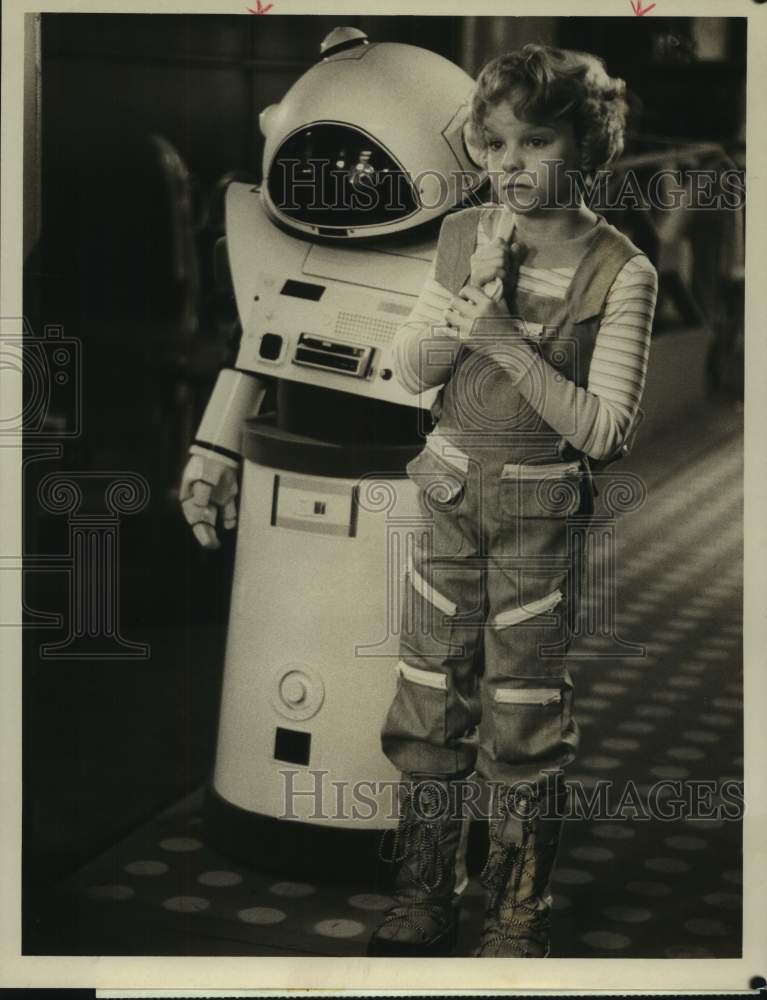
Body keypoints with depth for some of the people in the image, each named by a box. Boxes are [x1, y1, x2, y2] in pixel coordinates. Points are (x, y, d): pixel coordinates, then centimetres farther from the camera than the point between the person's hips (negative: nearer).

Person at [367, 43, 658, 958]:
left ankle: (520, 917, 23)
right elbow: (410, 369, 3)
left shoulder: (620, 272, -12)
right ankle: (422, 901, 26)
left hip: (541, 510, -4)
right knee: (429, 697, 10)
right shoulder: (465, 237, 0)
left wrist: (508, 342, -24)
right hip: (449, 492, 4)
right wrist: (474, 294, -14)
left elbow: (603, 428, -16)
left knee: (523, 718, 6)